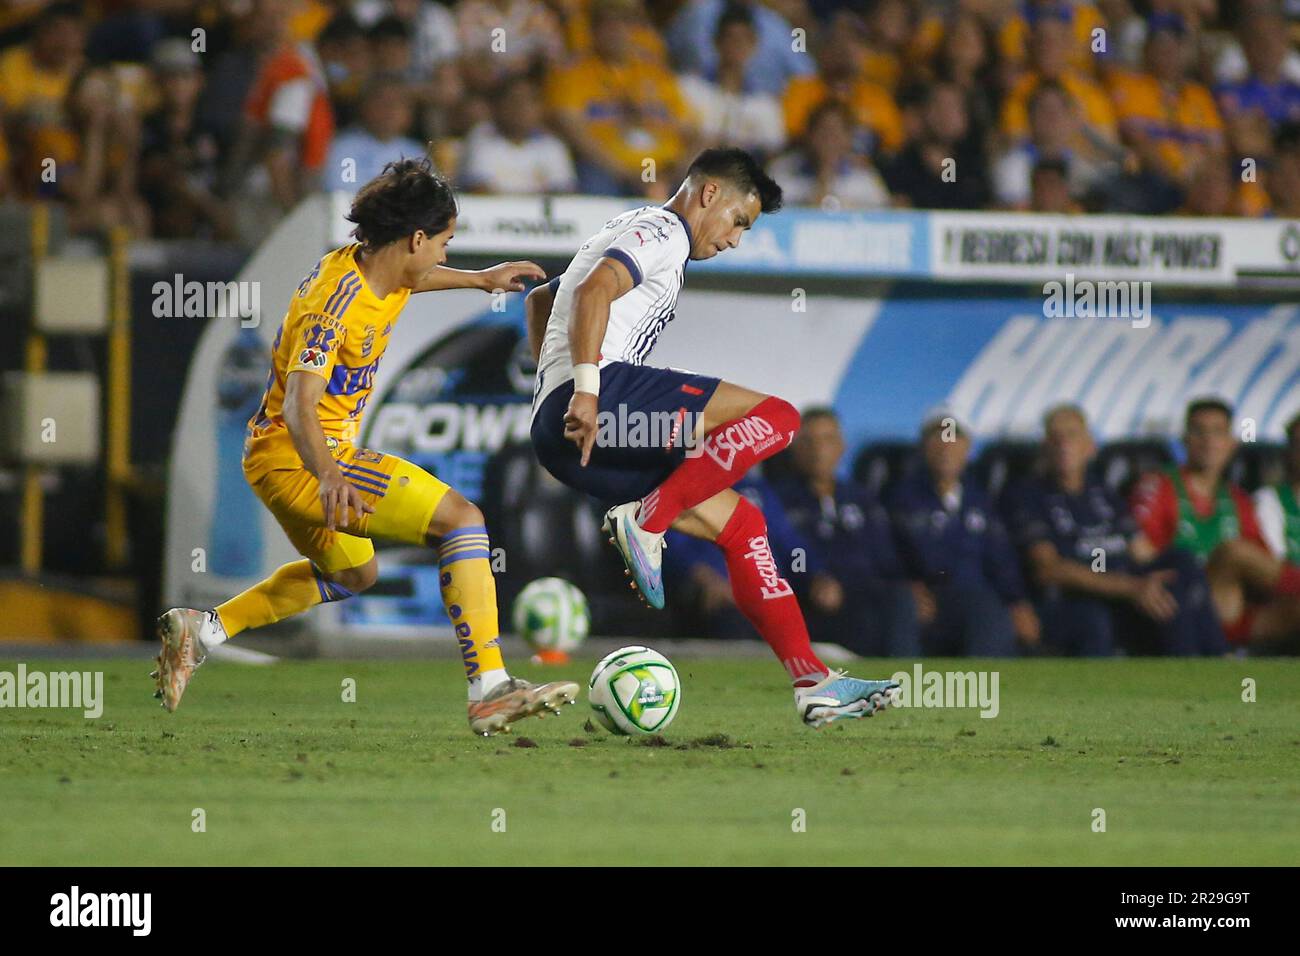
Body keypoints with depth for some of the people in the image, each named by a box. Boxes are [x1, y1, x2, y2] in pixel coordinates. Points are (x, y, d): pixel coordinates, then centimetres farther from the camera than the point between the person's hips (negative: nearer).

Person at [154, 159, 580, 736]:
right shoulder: (338, 299, -25)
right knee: (461, 519, -16)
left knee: (352, 574, 32)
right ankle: (490, 690, -22)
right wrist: (326, 474, -53)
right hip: (299, 457, -11)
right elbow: (298, 405, -36)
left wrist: (481, 279, 41)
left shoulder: (374, 268, 3)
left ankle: (201, 630, 26)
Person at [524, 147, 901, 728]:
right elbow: (593, 292, -18)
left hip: (569, 440, 10)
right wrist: (585, 391, -27)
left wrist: (557, 387, 35)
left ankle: (813, 683, 4)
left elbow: (539, 301, 42)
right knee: (775, 418, -18)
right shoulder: (662, 232, 0)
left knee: (740, 523, 10)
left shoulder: (634, 232, 32)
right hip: (601, 398, -10)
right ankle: (645, 522, -22)